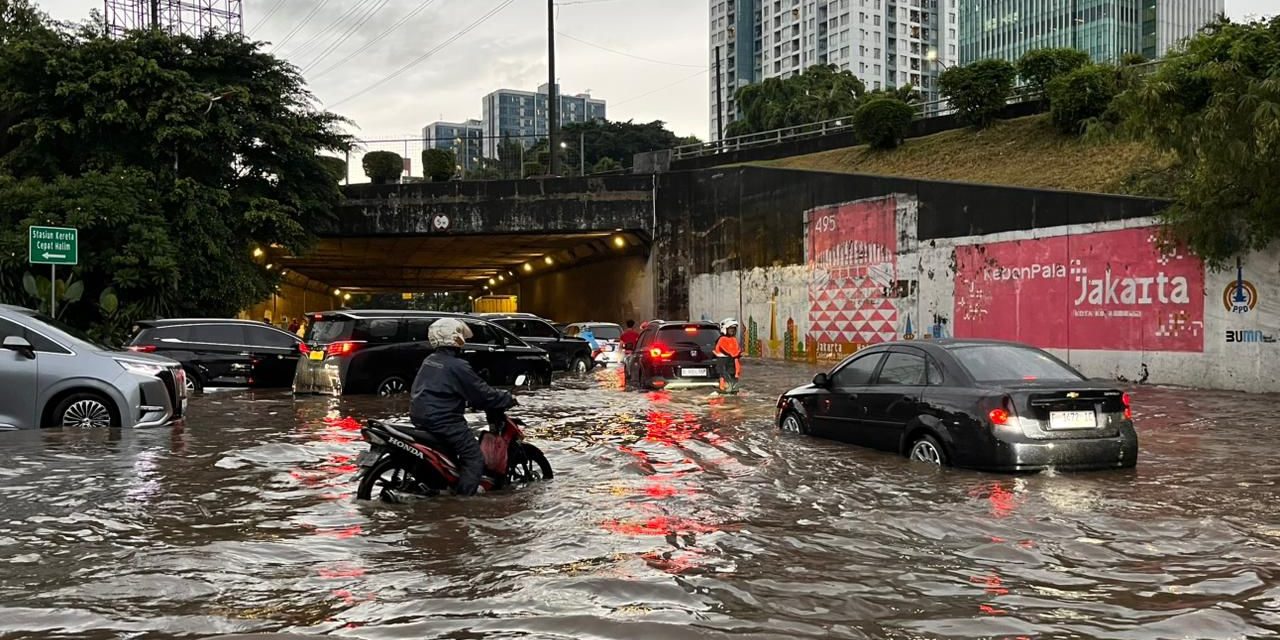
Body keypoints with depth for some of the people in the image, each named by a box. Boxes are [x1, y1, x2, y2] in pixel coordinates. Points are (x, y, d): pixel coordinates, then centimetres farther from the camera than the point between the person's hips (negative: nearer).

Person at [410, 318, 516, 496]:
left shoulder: (429, 361, 11)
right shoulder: (457, 366, -15)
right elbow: (482, 394, -12)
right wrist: (508, 399, 1)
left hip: (420, 415, 10)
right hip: (442, 420, -10)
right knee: (474, 458, -7)